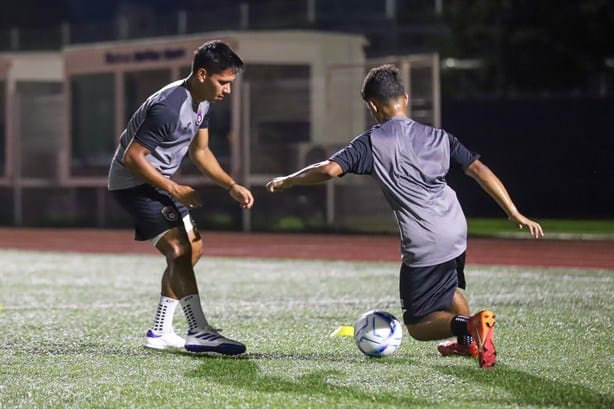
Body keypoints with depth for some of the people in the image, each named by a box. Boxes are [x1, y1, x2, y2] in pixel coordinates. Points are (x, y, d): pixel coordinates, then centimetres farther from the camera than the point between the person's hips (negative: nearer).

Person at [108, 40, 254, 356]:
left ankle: (159, 333, 17)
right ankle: (198, 333, -23)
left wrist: (232, 186, 3)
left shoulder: (202, 102, 4)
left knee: (192, 248, 12)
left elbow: (200, 151, 16)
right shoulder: (169, 107, -27)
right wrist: (174, 190, -21)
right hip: (134, 181, -11)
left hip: (158, 181, 11)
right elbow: (133, 157, -26)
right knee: (179, 250, -20)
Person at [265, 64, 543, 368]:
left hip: (424, 246, -6)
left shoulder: (372, 143, -5)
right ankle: (469, 342, 43)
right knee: (448, 287, 38)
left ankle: (467, 325, -21)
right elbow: (479, 170, 4)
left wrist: (286, 181, 2)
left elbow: (329, 169, -15)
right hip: (457, 233, 6)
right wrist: (515, 214, 7)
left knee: (418, 326, 6)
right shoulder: (438, 137, 8)